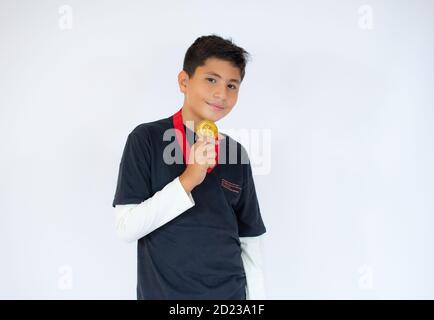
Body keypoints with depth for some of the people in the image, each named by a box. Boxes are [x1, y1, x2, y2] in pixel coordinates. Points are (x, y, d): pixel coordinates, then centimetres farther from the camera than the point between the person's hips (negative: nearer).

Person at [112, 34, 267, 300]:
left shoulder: (237, 153, 1)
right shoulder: (146, 139, -9)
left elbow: (250, 238, 5)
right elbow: (127, 228, -14)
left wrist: (257, 295, 2)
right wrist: (187, 180, -21)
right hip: (163, 291, -3)